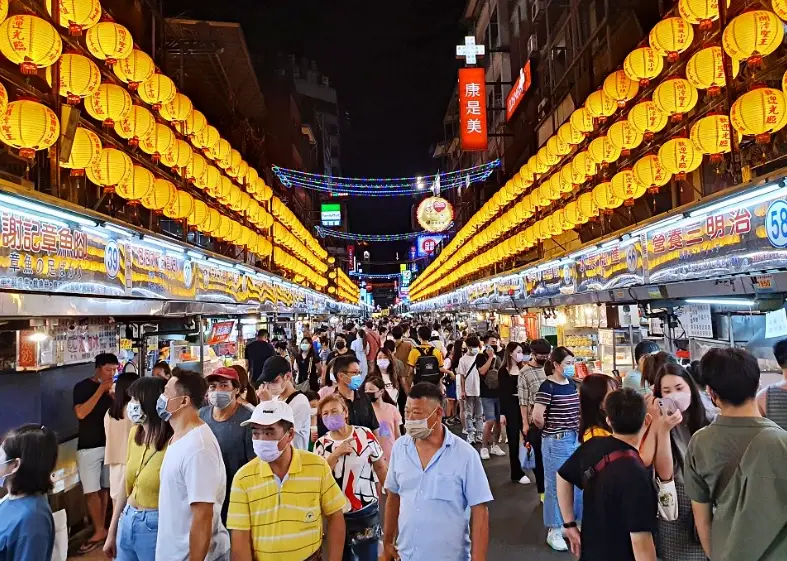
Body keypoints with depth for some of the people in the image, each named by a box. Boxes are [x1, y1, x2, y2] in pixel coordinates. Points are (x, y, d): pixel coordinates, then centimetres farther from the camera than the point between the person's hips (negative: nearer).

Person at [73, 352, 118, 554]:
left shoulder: (111, 387, 7)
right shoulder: (82, 387, -5)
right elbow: (81, 413, -18)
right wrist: (101, 390, -19)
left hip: (110, 444, 3)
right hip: (89, 447, -3)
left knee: (104, 488, 7)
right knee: (91, 491, -4)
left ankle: (101, 529, 17)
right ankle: (99, 531, 6)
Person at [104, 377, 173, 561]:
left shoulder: (172, 444, -23)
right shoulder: (135, 433, 1)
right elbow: (126, 484, 10)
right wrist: (112, 532, 15)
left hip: (155, 527, -7)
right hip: (127, 521, 7)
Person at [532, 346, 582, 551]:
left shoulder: (572, 384, 7)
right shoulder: (548, 386, -17)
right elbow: (537, 416, -21)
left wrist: (578, 430, 9)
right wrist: (550, 430, -4)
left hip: (576, 438, 7)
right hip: (556, 441, -7)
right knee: (556, 486, 4)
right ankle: (554, 531, 17)